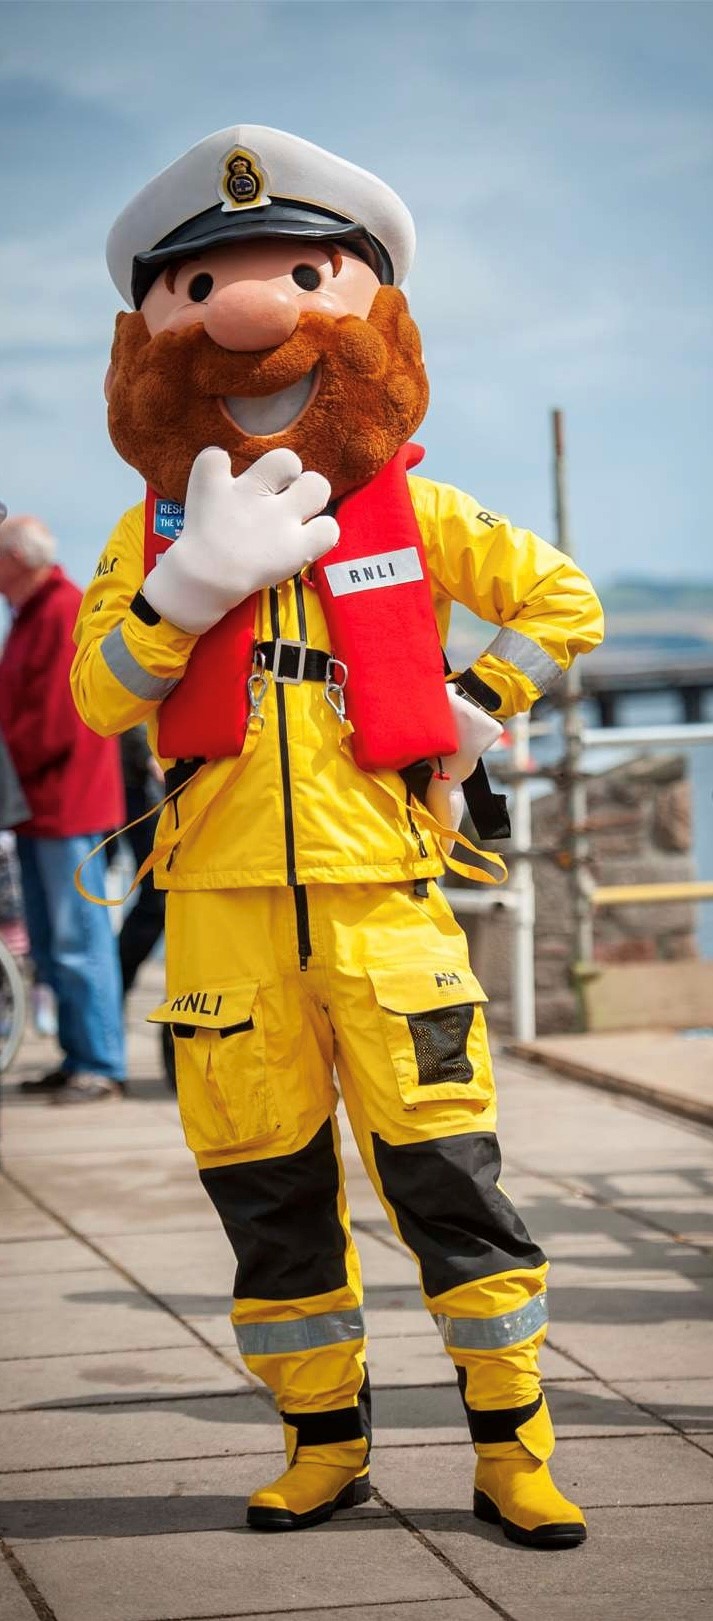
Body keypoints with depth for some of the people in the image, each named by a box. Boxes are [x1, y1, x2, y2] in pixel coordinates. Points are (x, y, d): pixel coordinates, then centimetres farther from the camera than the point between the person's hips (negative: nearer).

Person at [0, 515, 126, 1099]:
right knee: (50, 944, 11)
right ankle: (78, 1059, 16)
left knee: (78, 939, -9)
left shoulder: (65, 612, -13)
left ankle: (101, 1066, -6)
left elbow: (54, 722, -19)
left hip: (65, 804, -10)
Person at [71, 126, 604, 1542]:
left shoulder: (412, 511, 5)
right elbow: (98, 695, -3)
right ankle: (324, 1440, 20)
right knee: (264, 1181, 6)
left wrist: (474, 713, 4)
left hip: (381, 879, -2)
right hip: (223, 891, 2)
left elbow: (562, 601, 14)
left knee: (444, 1162, -5)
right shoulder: (156, 530, 8)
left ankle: (512, 1448, 5)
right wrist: (192, 586, -16)